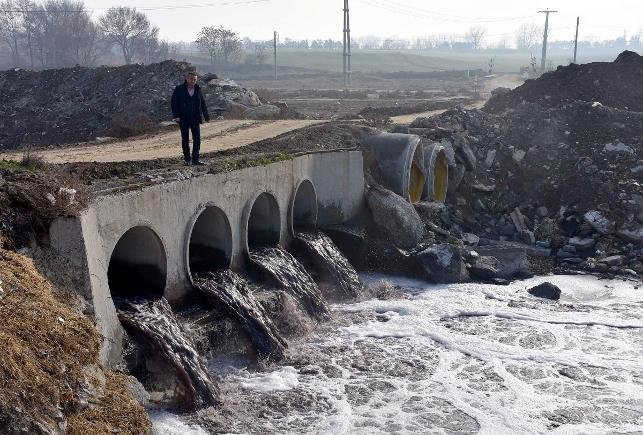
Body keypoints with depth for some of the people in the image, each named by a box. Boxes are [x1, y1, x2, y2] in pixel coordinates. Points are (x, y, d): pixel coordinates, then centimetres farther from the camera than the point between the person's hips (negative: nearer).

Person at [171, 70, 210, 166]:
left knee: (197, 139, -2)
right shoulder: (179, 89, -2)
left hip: (195, 119, 2)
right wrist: (176, 116, -12)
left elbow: (203, 104, 13)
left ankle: (195, 159, 4)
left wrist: (206, 117, 12)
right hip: (183, 119, -2)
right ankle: (187, 159, 16)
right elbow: (174, 103, -2)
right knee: (185, 139, 6)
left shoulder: (198, 90, 7)